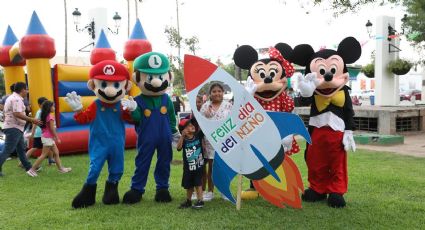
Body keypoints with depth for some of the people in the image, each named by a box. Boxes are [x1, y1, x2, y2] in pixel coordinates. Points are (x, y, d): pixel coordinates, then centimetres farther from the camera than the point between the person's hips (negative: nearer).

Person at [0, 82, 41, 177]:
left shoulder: (12, 97, 17)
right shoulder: (17, 99, -16)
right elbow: (17, 114, -25)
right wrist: (32, 120, -21)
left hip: (16, 128, 11)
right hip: (14, 128, -11)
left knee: (21, 149, 15)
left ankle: (28, 167, 23)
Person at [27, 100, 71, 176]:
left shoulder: (44, 116, 10)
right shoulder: (50, 116, -16)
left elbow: (46, 127, 12)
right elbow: (52, 129, -18)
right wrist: (57, 138, -12)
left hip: (49, 138, 10)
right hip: (48, 138, -10)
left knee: (56, 153, 13)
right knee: (43, 155, -4)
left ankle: (61, 168, 18)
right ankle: (32, 170, -1)